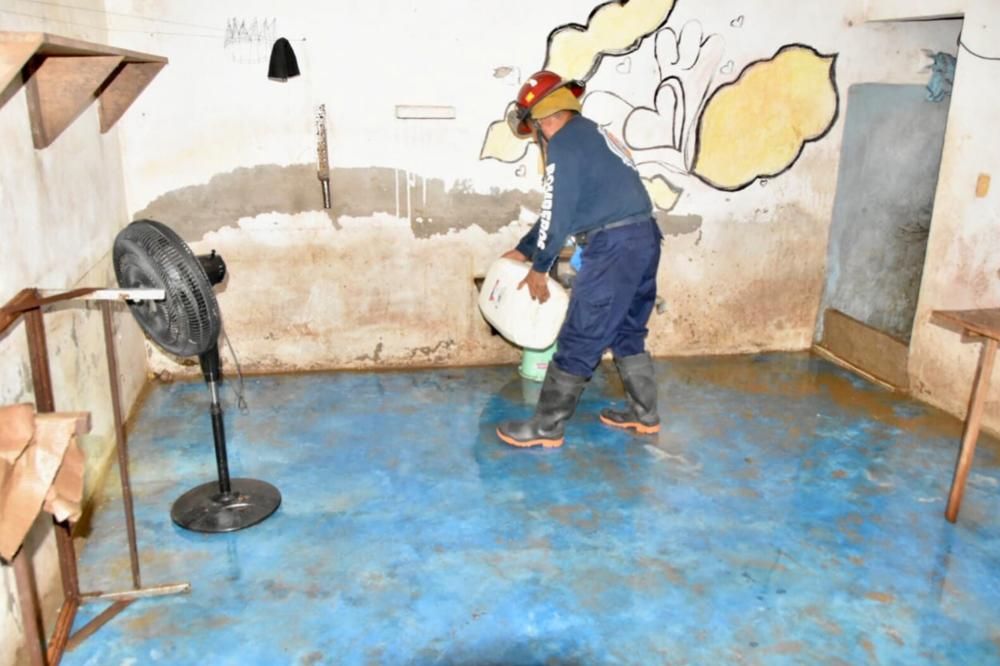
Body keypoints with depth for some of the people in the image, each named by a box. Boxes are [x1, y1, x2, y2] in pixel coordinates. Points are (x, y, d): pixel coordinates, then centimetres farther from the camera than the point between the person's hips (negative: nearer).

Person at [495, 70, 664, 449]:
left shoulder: (564, 143, -8)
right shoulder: (589, 135, 23)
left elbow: (557, 213, -10)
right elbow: (557, 208, 27)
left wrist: (539, 269, 1)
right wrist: (523, 250, 30)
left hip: (614, 246, -10)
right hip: (643, 238, 10)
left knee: (579, 339, -4)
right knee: (627, 332, 20)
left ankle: (546, 427, 4)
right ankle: (644, 415, 28)